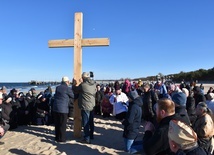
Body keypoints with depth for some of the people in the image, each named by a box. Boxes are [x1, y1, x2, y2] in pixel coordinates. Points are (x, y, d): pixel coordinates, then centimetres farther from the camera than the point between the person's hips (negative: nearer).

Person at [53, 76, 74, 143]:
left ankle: (57, 138, 27)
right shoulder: (67, 88, -10)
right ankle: (61, 139, 11)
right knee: (62, 125, 4)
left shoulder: (57, 87, 10)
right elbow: (73, 96, 0)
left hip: (55, 108, 7)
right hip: (63, 109, -7)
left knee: (57, 124, 16)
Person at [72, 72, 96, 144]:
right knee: (91, 122, 20)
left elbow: (75, 90, -3)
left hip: (85, 107, -7)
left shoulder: (83, 85, -17)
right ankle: (91, 135, 34)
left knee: (86, 123, 1)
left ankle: (87, 139, 5)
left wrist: (74, 84, 17)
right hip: (92, 106, 7)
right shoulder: (94, 84, 2)